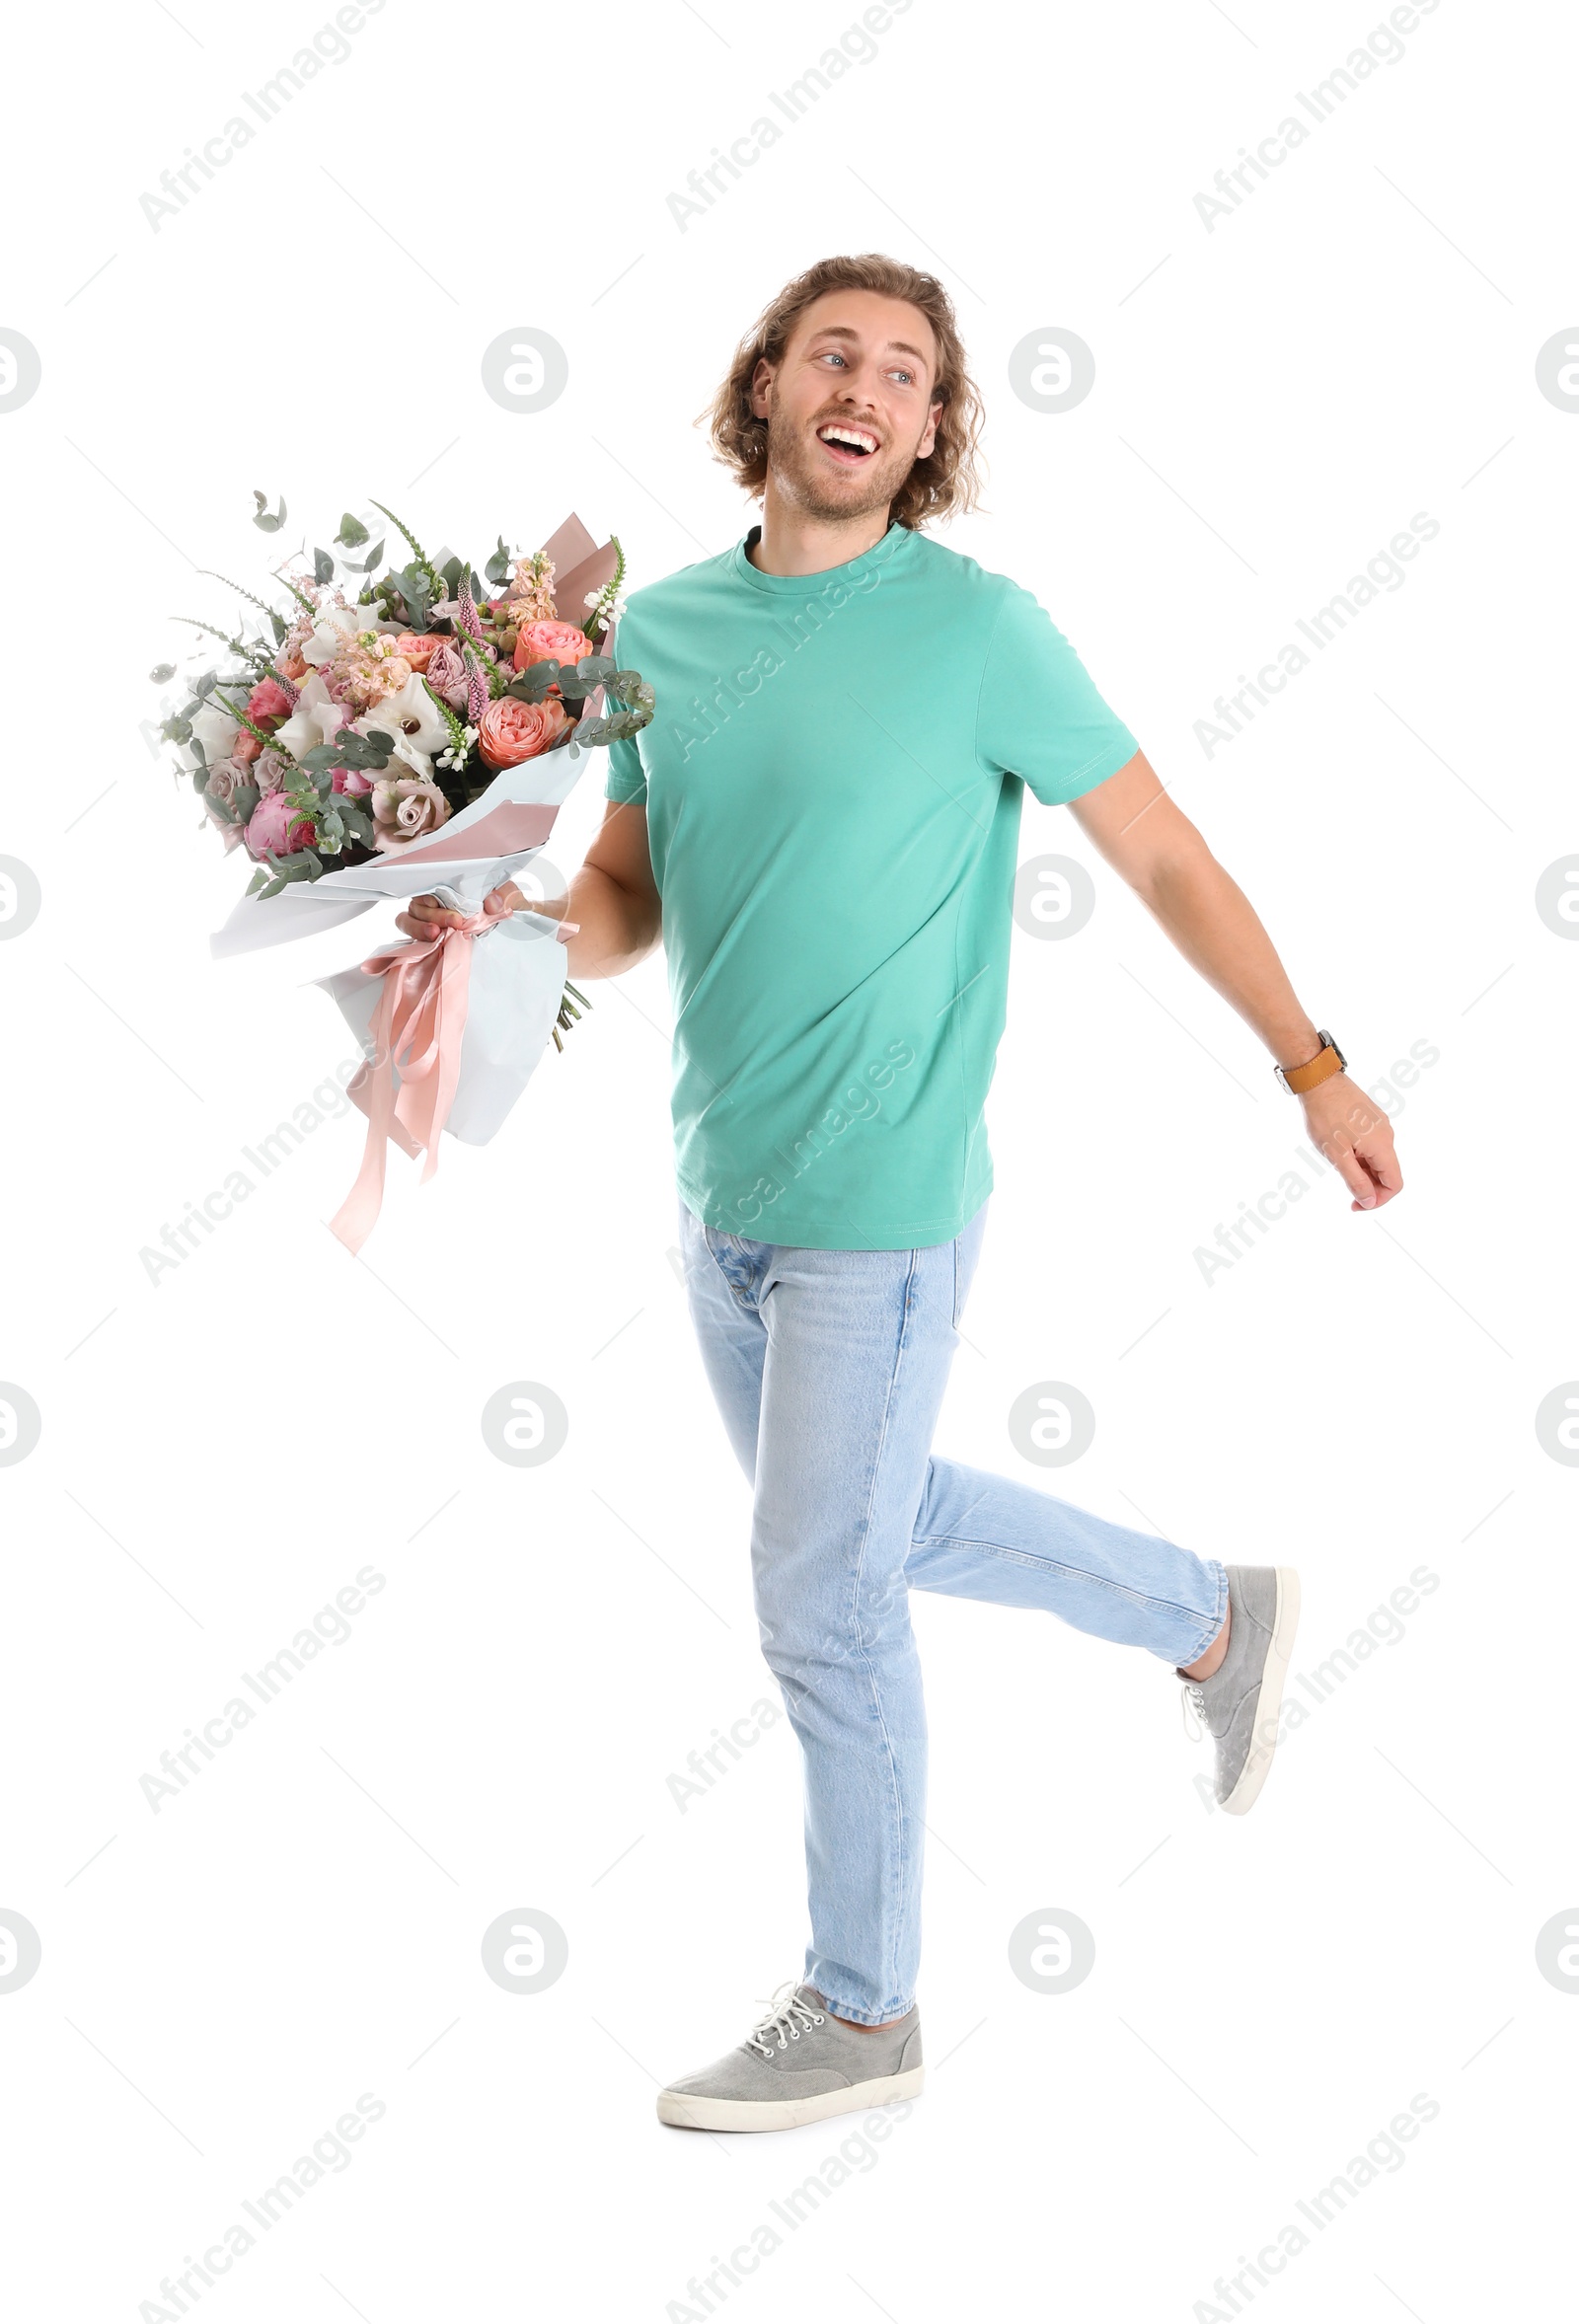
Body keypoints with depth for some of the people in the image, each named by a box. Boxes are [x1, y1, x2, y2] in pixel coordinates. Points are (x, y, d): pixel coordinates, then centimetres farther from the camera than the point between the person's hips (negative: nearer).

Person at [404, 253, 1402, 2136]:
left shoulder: (977, 627, -11)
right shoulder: (660, 628, 5)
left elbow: (1163, 856, -5)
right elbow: (628, 900, 11)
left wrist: (1314, 1070, -3)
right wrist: (521, 922, -10)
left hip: (879, 1203, -7)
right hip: (720, 1191, 7)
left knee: (823, 1600, 3)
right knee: (878, 1517, 22)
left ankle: (860, 2011, 24)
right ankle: (1213, 1617, 43)